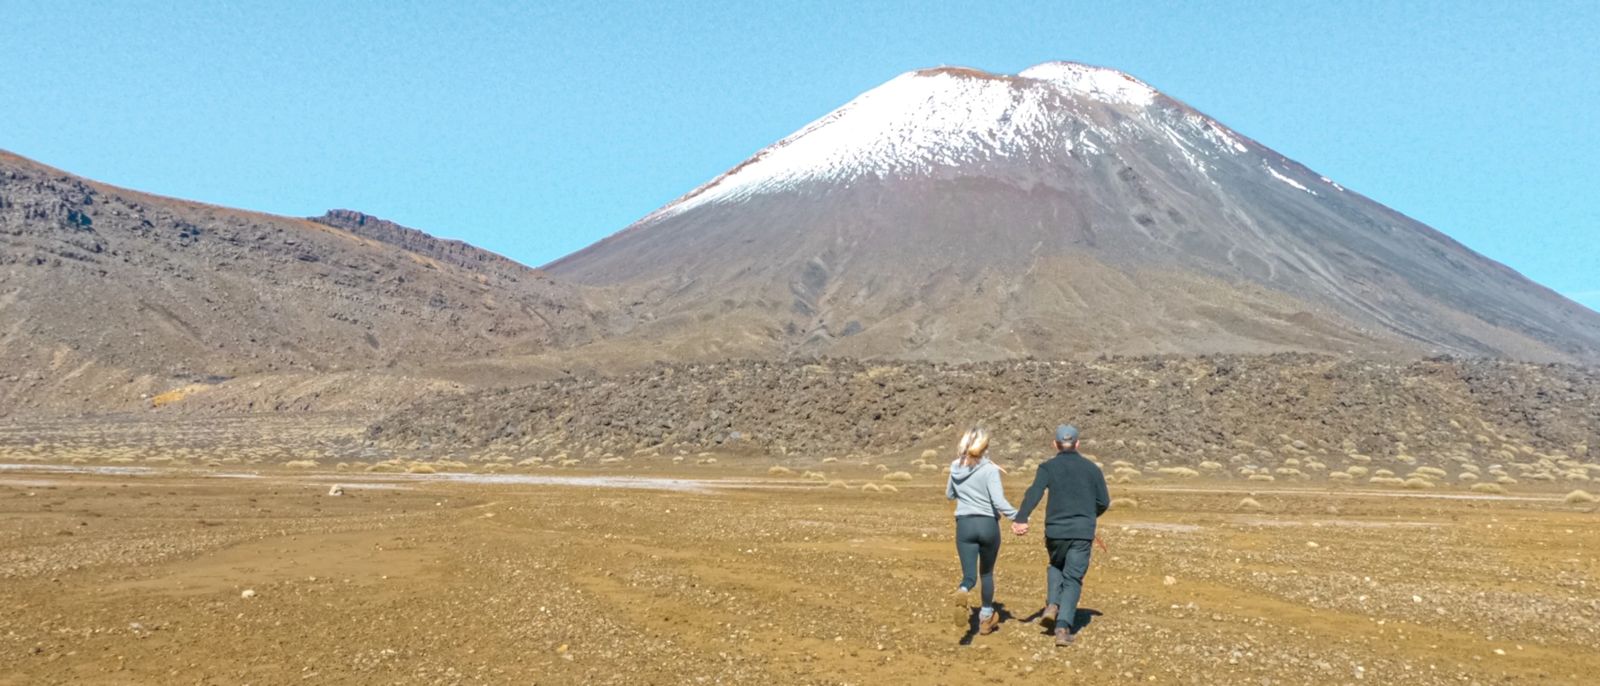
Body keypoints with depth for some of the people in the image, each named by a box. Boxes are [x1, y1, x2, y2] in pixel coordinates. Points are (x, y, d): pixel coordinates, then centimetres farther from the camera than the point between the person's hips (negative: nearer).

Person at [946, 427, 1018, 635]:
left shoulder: (956, 468, 2)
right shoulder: (989, 469, -11)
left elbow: (949, 495, 18)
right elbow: (998, 501, -18)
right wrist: (1017, 516, -11)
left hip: (964, 524, 2)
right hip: (988, 524, -2)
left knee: (969, 575, 1)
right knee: (986, 573, 19)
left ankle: (963, 593, -34)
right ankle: (986, 617, 27)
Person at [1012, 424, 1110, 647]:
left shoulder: (1048, 467, 1)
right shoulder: (1091, 468, 7)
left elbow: (1034, 493, -16)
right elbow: (1104, 502, 9)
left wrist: (1020, 519, -27)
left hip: (1056, 530, 0)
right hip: (1083, 532, 0)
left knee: (1056, 566, 29)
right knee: (1073, 579, 4)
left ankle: (1053, 604, 10)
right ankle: (1063, 627, -10)